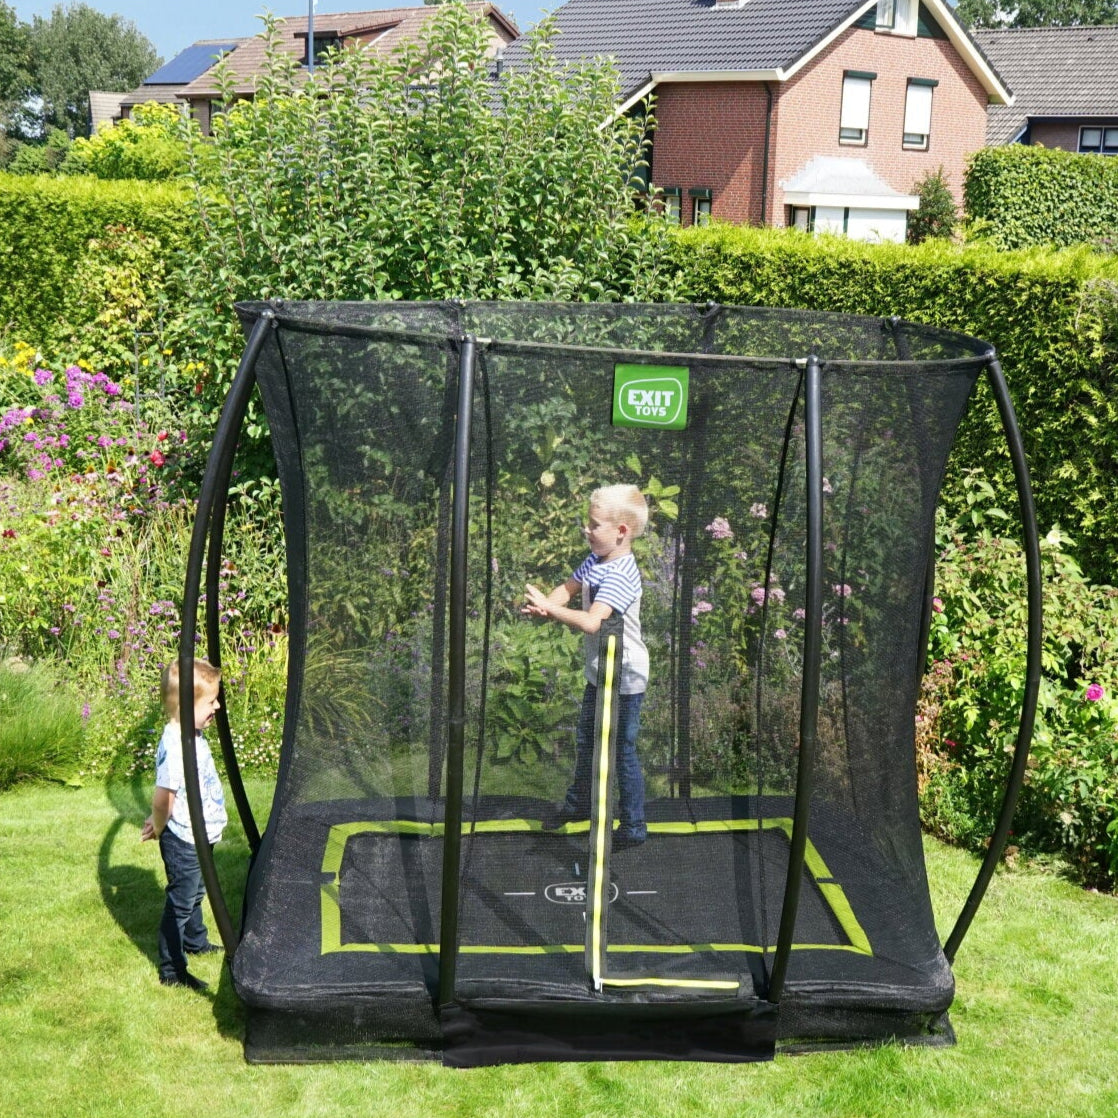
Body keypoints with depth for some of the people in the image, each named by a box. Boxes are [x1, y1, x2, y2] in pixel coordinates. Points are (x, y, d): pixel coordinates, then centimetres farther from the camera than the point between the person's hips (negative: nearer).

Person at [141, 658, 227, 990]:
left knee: (194, 893, 28)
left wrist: (159, 823, 11)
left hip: (197, 837, 10)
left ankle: (195, 942, 49)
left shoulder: (191, 736, 2)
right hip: (183, 841, -10)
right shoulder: (176, 746, -30)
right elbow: (163, 798, -27)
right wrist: (159, 827, -11)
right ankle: (172, 971, 13)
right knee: (180, 902, 2)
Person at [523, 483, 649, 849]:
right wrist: (545, 605, -19)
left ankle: (633, 826, 17)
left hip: (625, 679, -10)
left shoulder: (619, 576, -28)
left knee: (623, 751, 3)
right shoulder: (596, 560, 1)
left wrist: (549, 608, -27)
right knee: (586, 739, 24)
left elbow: (591, 622, -37)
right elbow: (568, 588, 4)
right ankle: (578, 803, 44)